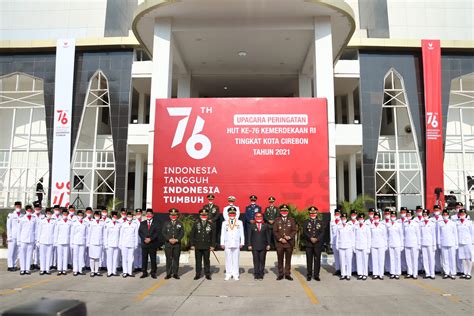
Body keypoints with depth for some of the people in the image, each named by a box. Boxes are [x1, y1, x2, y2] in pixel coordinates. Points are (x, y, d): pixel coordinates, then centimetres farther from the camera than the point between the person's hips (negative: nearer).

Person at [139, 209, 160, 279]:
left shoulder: (156, 223, 5)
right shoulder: (142, 223, 13)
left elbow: (157, 232, -4)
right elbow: (140, 232, 4)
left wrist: (150, 239, -15)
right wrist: (144, 239, -11)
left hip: (153, 244, -2)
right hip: (144, 243, 2)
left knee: (153, 259, 2)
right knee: (144, 258, 3)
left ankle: (153, 273, 9)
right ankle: (144, 273, 10)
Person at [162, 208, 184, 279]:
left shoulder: (180, 224, 9)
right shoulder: (166, 223, 9)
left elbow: (182, 233, 3)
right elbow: (163, 233, 2)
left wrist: (176, 239, -11)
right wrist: (169, 239, -10)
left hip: (177, 244, 0)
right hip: (168, 244, 0)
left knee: (176, 259, 2)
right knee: (168, 259, 2)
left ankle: (175, 273, 9)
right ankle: (168, 274, 9)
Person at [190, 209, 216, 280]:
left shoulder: (211, 224, 4)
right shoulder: (196, 224, 4)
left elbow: (213, 236, 5)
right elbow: (192, 235, 5)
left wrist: (212, 245, 1)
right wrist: (192, 244, 0)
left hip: (207, 247, 0)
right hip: (197, 246, 0)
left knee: (207, 261, 5)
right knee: (198, 261, 6)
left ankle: (207, 274, 16)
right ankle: (198, 274, 16)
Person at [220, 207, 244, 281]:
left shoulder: (239, 222, 7)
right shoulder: (224, 223, 8)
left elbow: (242, 233, 7)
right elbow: (222, 234, 8)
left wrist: (242, 243, 1)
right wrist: (222, 243, 3)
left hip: (236, 244, 0)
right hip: (227, 244, 1)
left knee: (236, 259, 1)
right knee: (228, 260, 2)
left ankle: (235, 275, 8)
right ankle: (228, 274, 9)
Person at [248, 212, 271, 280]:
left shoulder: (265, 226, 7)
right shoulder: (251, 226, 5)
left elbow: (268, 235, 7)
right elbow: (249, 236, 5)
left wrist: (268, 244, 1)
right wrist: (249, 245, -1)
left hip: (263, 246, 1)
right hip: (254, 247, -1)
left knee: (262, 260, 2)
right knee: (256, 260, 0)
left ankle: (261, 274, 10)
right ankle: (256, 274, 7)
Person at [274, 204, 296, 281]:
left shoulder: (291, 220, 8)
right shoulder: (277, 220, 7)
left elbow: (294, 230, 2)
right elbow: (275, 231, 1)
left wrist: (289, 237, -14)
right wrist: (280, 239, -10)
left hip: (289, 243, 0)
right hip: (279, 243, 0)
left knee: (288, 259, 4)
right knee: (280, 259, 4)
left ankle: (287, 274, 11)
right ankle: (280, 274, 12)